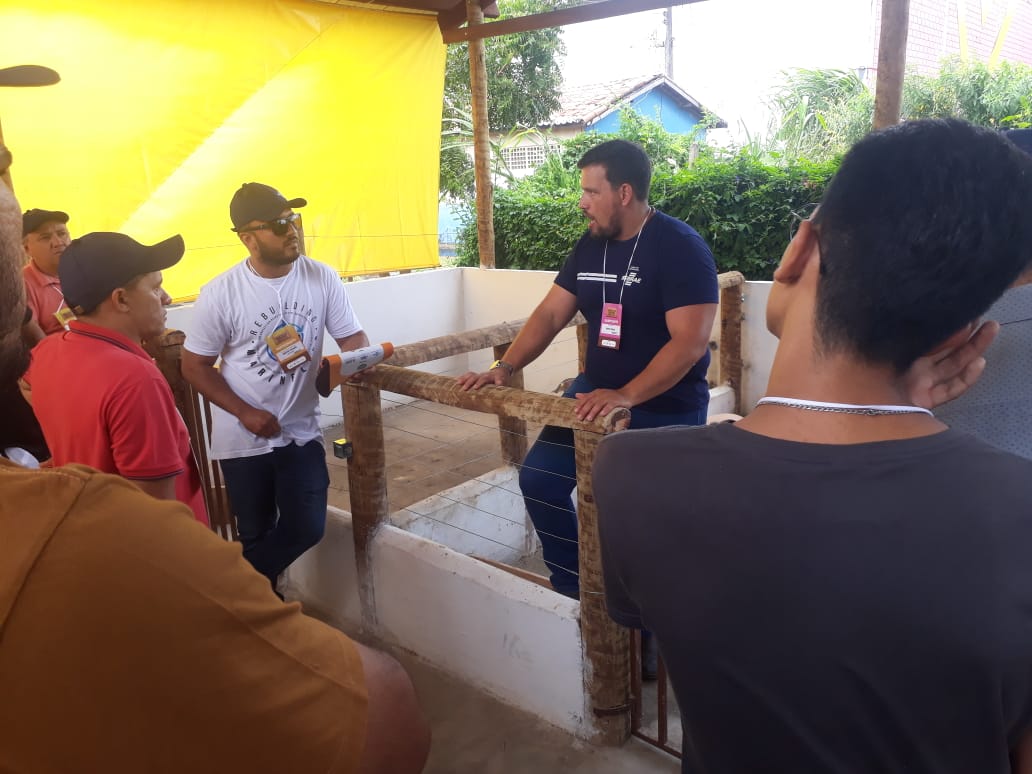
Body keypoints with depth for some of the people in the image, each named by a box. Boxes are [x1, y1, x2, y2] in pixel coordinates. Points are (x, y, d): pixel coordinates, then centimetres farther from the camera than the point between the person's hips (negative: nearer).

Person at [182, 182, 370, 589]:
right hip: (243, 439, -2)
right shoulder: (219, 294, -16)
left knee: (308, 528, 3)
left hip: (301, 432, 2)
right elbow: (195, 366, -8)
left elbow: (353, 337, -3)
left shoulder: (322, 278, -9)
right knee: (256, 535, 13)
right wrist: (245, 412, -17)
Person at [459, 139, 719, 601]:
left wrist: (626, 396, -34)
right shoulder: (590, 246, 5)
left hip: (665, 409, -6)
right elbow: (550, 314, 6)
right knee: (539, 480, 2)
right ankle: (571, 587, 20)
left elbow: (690, 342, -25)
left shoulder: (680, 247, -17)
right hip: (596, 393, 7)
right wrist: (505, 368, -6)